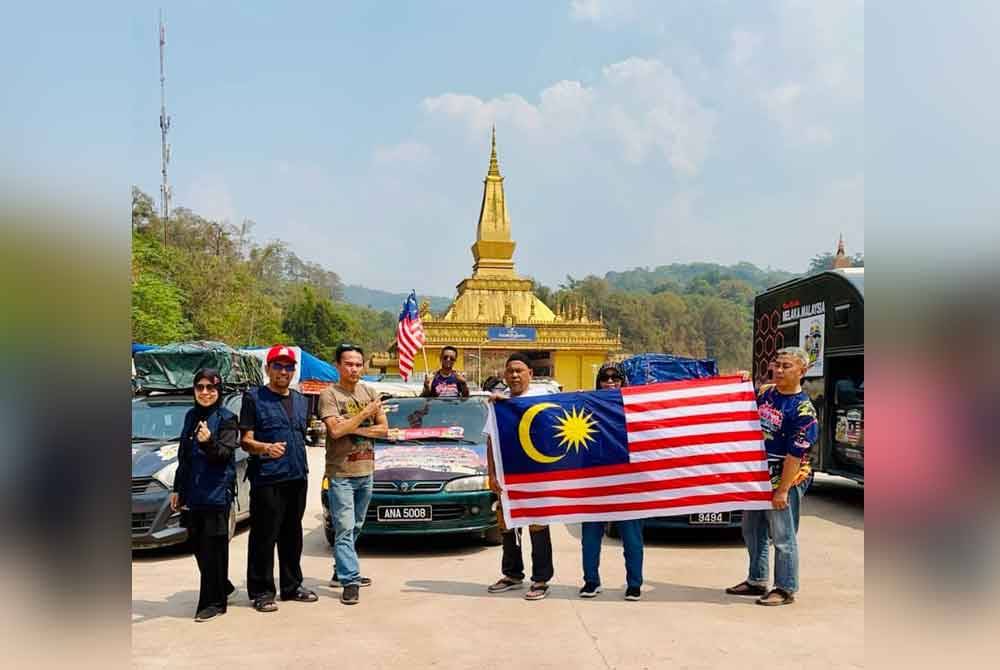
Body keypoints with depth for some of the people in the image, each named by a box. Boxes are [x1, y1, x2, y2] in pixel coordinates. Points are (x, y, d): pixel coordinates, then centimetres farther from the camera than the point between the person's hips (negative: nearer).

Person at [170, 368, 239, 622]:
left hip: (217, 493, -7)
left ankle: (213, 602, 4)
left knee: (213, 547, -4)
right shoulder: (191, 416, 13)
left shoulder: (226, 418, -6)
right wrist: (177, 489, 18)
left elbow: (225, 454, -16)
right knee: (198, 546, 12)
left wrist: (209, 442, -35)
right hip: (192, 493, 7)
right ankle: (222, 587, 30)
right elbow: (183, 456, 20)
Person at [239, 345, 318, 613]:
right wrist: (265, 448, -26)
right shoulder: (254, 398, -1)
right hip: (267, 479, -6)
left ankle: (292, 586, 23)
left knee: (292, 536, 13)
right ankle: (261, 592, 5)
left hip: (297, 477, 6)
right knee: (264, 537, -3)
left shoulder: (301, 400, 17)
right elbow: (246, 440, -7)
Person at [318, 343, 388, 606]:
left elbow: (383, 429, 3)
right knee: (344, 529, -9)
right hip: (341, 473, -6)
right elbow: (336, 430, -20)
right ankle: (350, 580, -8)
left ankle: (342, 571, 29)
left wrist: (354, 428, -11)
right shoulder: (329, 394, -7)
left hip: (366, 471, 6)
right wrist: (365, 414, -13)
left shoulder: (369, 392, 9)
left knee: (355, 527, 16)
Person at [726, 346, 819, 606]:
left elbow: (795, 455, -19)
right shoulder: (764, 393, 6)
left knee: (783, 537, 0)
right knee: (752, 532, 18)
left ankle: (786, 589, 12)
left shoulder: (803, 409, -16)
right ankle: (756, 581, 32)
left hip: (783, 480, -8)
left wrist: (782, 490, -20)